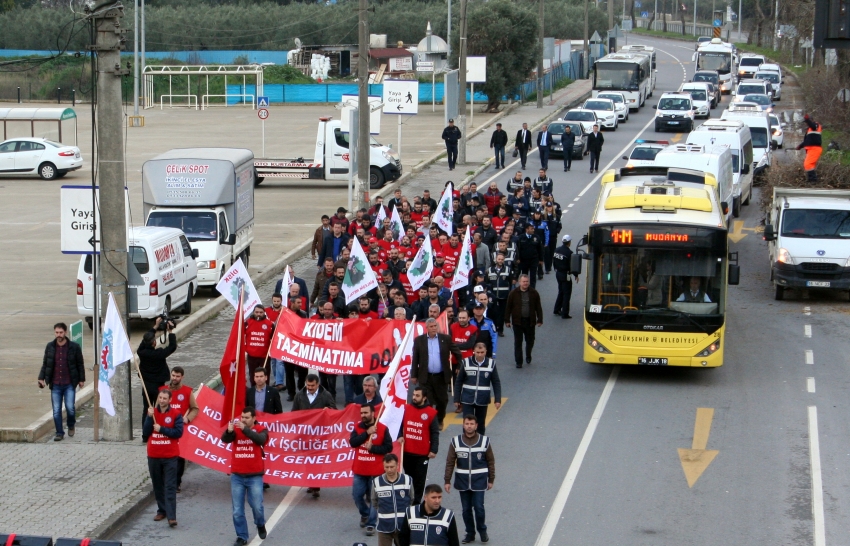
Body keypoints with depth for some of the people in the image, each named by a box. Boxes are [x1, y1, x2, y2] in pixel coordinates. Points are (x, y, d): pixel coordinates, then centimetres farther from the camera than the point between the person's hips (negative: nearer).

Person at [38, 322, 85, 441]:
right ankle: (59, 433, 12)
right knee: (56, 411, 1)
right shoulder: (50, 347, 4)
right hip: (55, 385, 2)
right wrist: (41, 378, 1)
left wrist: (81, 379, 4)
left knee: (70, 407, -10)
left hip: (69, 384, -2)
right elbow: (45, 364, 11)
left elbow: (80, 364, 5)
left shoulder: (74, 347, -2)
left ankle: (71, 425, 20)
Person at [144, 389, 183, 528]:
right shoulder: (152, 412, 6)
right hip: (153, 455, 4)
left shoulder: (176, 414, -4)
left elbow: (178, 432, -12)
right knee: (157, 485, 11)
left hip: (170, 456, -4)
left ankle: (171, 516, -14)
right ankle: (161, 510, 24)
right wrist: (149, 417, -13)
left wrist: (161, 429, -17)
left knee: (170, 487, -8)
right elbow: (145, 433, 0)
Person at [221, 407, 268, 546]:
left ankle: (260, 525, 34)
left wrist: (245, 429, -34)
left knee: (257, 506, 4)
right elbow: (225, 439, -16)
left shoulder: (261, 429, -2)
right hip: (237, 476, 2)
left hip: (254, 476, -2)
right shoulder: (235, 429, 1)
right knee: (237, 510, 3)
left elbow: (261, 439, -24)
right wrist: (229, 431, -37)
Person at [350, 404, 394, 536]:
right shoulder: (358, 427, 4)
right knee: (357, 495, 9)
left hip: (375, 471, -4)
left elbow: (388, 447, -9)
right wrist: (367, 433, -19)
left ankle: (371, 524, 6)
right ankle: (365, 514, 35)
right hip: (359, 470, 4)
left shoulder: (382, 428, -7)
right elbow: (352, 442, -11)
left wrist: (372, 448, -18)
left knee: (373, 498, -1)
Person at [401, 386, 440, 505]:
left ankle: (417, 502, 13)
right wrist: (400, 436, -9)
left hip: (422, 453, -3)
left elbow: (435, 433, -5)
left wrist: (434, 450, -9)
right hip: (407, 451, 3)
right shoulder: (405, 409, 1)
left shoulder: (431, 413, -8)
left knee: (419, 478, 5)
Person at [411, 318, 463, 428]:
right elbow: (415, 359, 2)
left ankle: (439, 420, 32)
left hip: (441, 377, 1)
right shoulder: (419, 340, -1)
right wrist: (413, 375, 1)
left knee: (442, 400, 11)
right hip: (425, 377, -1)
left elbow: (457, 353, 7)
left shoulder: (446, 339, 0)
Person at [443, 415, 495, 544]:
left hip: (479, 481, -2)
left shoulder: (484, 441, -5)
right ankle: (470, 533, 23)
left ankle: (482, 530, 18)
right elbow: (450, 462, 1)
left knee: (479, 507, -5)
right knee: (466, 509, 8)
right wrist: (447, 481, -1)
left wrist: (491, 480, 5)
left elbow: (491, 462, 3)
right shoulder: (455, 441, -4)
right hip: (462, 481, 2)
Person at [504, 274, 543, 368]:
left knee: (530, 341, 12)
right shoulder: (513, 293, -3)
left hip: (530, 321, 1)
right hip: (517, 321, -1)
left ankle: (528, 356, 38)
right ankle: (519, 362, 8)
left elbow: (538, 307, 4)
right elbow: (508, 307, 0)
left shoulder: (534, 293, 0)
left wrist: (540, 320, 1)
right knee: (518, 342, 1)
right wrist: (507, 320, -1)